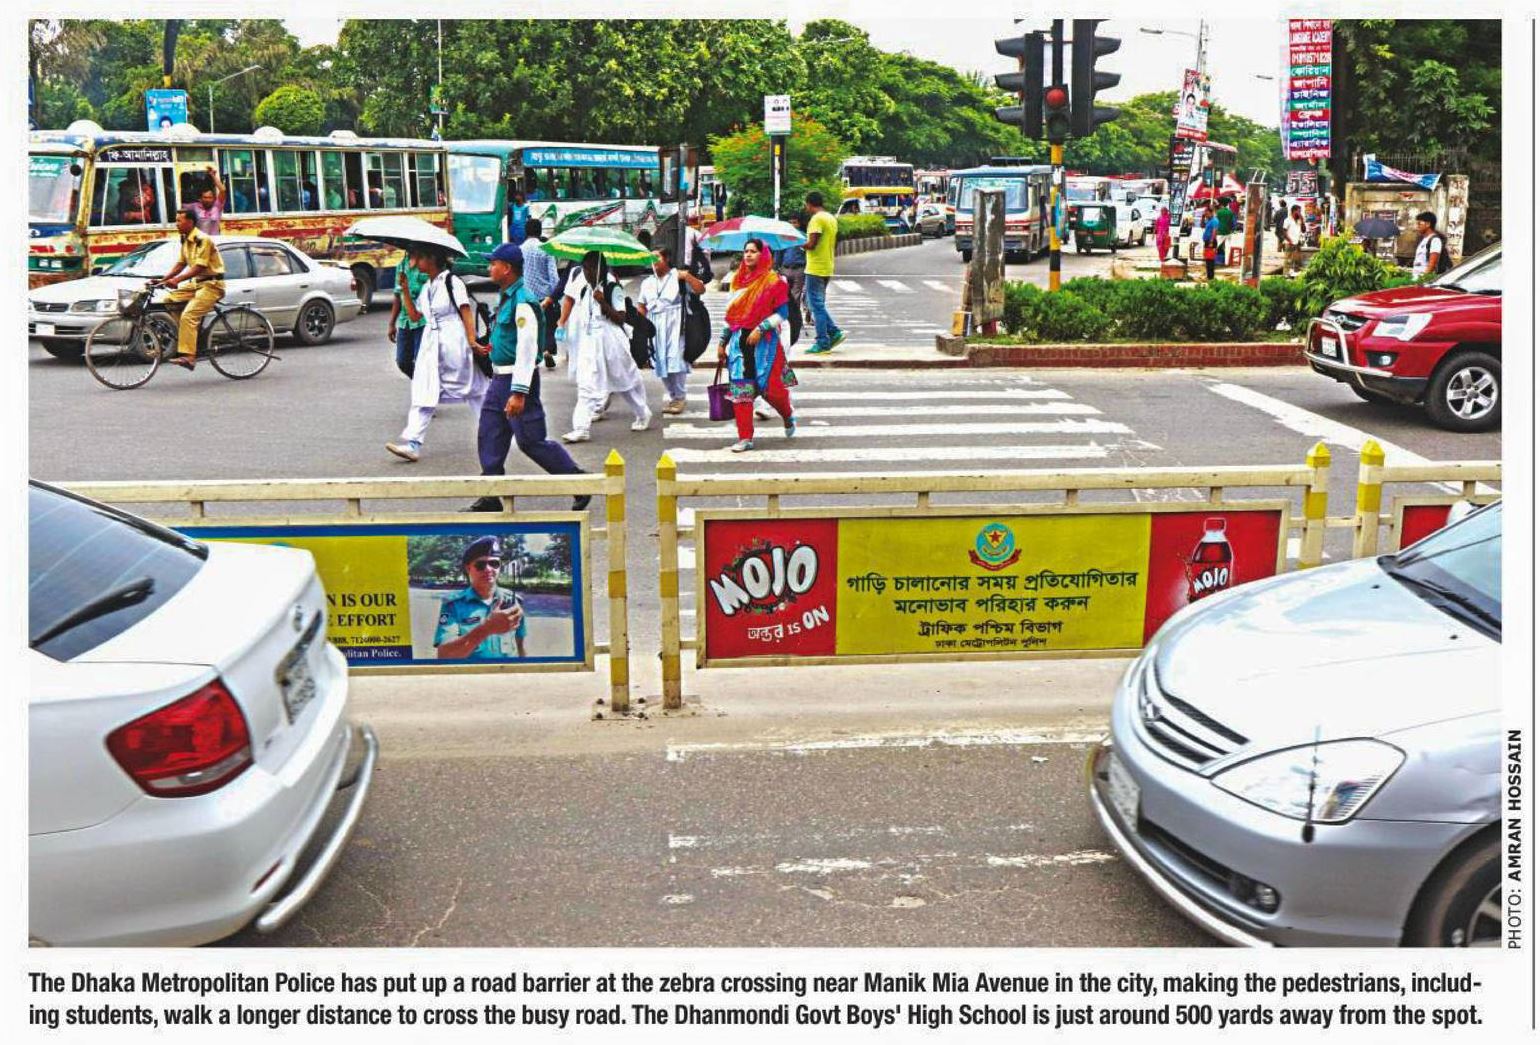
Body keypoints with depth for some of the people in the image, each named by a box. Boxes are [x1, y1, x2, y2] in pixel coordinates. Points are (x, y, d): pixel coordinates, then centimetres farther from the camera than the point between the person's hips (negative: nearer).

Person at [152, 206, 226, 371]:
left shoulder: (202, 240, -16)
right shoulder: (185, 240, 12)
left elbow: (199, 267, -23)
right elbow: (180, 264, 15)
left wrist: (176, 280, -30)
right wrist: (162, 280, 5)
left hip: (211, 284, -9)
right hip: (196, 283, 9)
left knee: (188, 315, -22)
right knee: (170, 299, -2)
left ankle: (188, 356, -27)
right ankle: (190, 335, 4)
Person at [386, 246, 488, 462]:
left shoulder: (452, 282, -7)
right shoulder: (426, 287, 15)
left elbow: (466, 313, -11)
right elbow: (414, 314, 16)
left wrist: (472, 342, -19)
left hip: (454, 343, -7)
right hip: (431, 345, 7)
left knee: (473, 390, 6)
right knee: (424, 392, -4)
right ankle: (413, 443, -10)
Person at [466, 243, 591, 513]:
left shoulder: (523, 303, -19)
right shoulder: (506, 297, 11)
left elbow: (527, 349, -24)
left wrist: (519, 392, -27)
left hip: (519, 378, -10)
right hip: (500, 378, 10)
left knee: (531, 440, -4)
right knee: (489, 436, 9)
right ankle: (491, 497, 17)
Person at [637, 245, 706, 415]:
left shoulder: (678, 276, 3)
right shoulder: (647, 282, 19)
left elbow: (701, 290, -4)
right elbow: (641, 306, 18)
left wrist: (687, 277, -16)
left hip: (675, 324, -5)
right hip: (655, 326, 5)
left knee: (675, 360, -12)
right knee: (660, 362, 4)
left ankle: (679, 398, -3)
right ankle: (672, 397, 14)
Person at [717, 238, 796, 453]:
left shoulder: (774, 281, -3)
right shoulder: (740, 281, 14)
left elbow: (782, 312, -8)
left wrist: (760, 328, -17)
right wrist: (722, 342, 15)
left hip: (765, 342, -5)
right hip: (740, 341, 5)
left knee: (770, 388, -7)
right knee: (740, 389, -2)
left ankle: (788, 417, 26)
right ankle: (745, 438, 4)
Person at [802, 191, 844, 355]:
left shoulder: (816, 219, -14)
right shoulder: (832, 218, 15)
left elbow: (811, 244, -21)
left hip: (816, 269, -9)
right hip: (828, 268, 9)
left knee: (816, 305, -4)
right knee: (819, 304, 17)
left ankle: (822, 343, -3)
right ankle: (834, 332, 10)